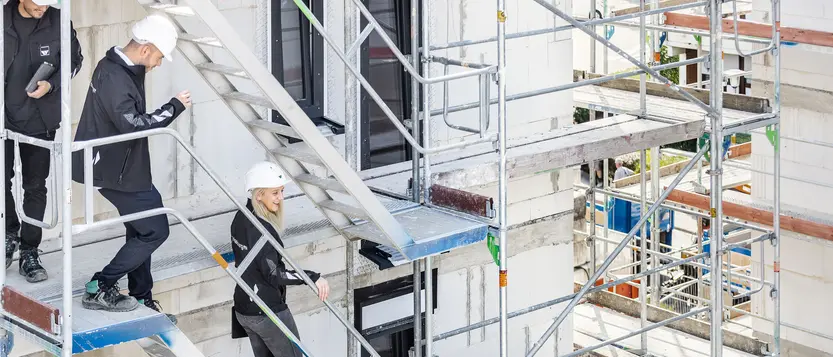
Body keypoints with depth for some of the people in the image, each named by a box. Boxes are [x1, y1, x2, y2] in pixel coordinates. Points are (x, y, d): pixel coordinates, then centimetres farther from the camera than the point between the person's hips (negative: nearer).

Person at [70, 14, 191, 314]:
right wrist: (174, 107, -20)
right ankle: (99, 289, 0)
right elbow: (134, 125, -29)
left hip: (121, 165, 11)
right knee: (154, 231, -4)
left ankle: (142, 299, 29)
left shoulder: (120, 69, 8)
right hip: (117, 171, -11)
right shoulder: (113, 78, -25)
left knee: (141, 230, 19)